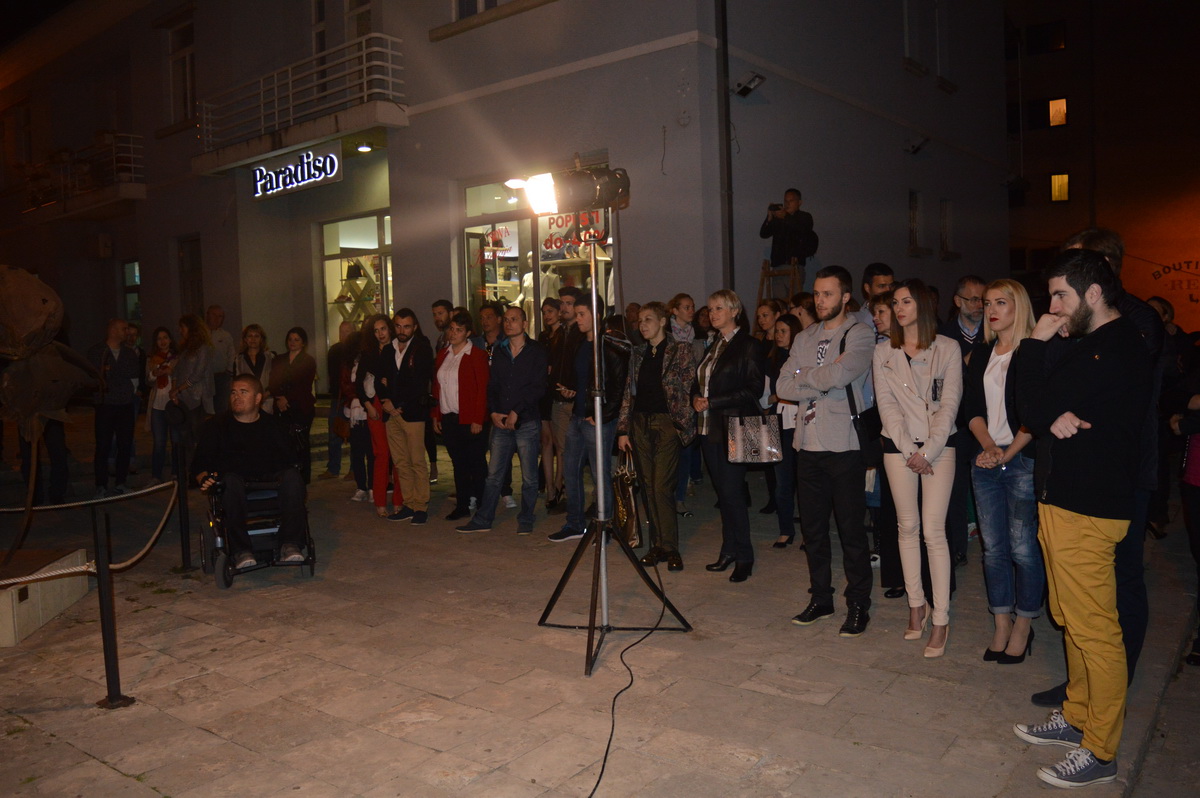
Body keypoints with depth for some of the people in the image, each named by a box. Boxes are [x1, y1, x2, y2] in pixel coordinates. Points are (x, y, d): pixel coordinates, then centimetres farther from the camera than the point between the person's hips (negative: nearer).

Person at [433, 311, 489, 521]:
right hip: (448, 418, 6)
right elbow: (436, 387, 15)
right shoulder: (443, 354, 12)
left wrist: (478, 420, -15)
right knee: (458, 463, 11)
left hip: (469, 420, -6)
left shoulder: (476, 355, -7)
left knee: (476, 463, 2)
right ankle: (462, 505, 18)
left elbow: (482, 389, -11)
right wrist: (436, 415, 10)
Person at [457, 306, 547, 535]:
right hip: (501, 422, 4)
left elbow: (537, 387, -7)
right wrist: (494, 412, -2)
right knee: (493, 474, 6)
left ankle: (525, 521, 16)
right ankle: (483, 519, 14)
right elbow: (492, 385, 13)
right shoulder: (499, 351, 14)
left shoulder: (536, 351, -1)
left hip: (527, 421, -4)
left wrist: (516, 412, -13)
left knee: (529, 477, 3)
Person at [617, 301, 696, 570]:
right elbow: (628, 392, 11)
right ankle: (657, 545, 14)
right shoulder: (637, 354, 13)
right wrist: (623, 429, 6)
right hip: (640, 424, 5)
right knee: (649, 487, 6)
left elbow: (690, 389, -3)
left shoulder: (680, 350, -1)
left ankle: (670, 548, 0)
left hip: (667, 423, -5)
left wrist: (681, 421, -9)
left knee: (661, 487, -10)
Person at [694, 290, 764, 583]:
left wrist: (712, 402, -16)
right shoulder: (713, 346, 16)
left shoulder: (747, 346, -8)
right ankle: (729, 550, 20)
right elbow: (700, 381, 21)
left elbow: (754, 389, -15)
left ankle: (744, 556, 6)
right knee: (722, 491, 11)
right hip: (709, 427, 7)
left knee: (732, 492, -6)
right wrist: (696, 398, -1)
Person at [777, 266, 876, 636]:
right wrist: (822, 384, -10)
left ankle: (858, 605, 16)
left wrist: (803, 376, -6)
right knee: (813, 527, 13)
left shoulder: (860, 336, -4)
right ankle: (820, 598, 26)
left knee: (851, 529, 2)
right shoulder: (804, 339, 14)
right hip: (808, 443, 6)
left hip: (844, 444, -6)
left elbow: (839, 374, -23)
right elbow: (783, 387, 4)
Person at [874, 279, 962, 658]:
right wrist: (911, 451, -8)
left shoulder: (948, 349, 1)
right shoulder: (884, 352, 7)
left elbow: (950, 403, -4)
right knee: (908, 526, 6)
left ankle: (941, 618, -1)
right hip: (899, 445, 2)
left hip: (938, 444, -2)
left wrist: (928, 450, -12)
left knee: (933, 530, -7)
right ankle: (916, 604, 18)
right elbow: (886, 404, 0)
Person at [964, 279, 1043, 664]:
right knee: (993, 547, 8)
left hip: (1023, 460, -5)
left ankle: (1023, 626, 14)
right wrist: (988, 445, -8)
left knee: (1023, 547, -1)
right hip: (985, 460, 5)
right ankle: (1001, 625, 19)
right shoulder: (981, 354, 12)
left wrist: (1008, 452, -15)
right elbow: (972, 407, 7)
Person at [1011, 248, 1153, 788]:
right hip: (1061, 500, 10)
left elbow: (1034, 407, -19)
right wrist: (1054, 419, -11)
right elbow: (1037, 413, 11)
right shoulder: (1081, 347, 15)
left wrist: (1036, 344, -9)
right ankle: (1077, 717, 33)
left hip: (1087, 510, -10)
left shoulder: (1118, 351, -17)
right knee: (1071, 621, 19)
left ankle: (1101, 752, 11)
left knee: (1094, 630, -1)